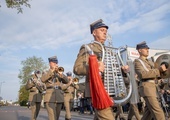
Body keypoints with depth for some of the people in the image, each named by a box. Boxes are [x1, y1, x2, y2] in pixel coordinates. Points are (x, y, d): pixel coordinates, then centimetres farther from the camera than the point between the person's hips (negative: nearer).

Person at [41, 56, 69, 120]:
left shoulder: (59, 73, 19)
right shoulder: (47, 73, 11)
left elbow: (66, 81, 2)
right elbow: (43, 79, -13)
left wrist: (61, 74, -15)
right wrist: (52, 70, -14)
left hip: (59, 98, 4)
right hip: (50, 98, -4)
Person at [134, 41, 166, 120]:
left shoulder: (150, 62, 26)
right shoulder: (137, 61, 0)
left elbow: (155, 75, 24)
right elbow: (143, 74, -17)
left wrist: (162, 72, 4)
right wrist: (159, 70, -18)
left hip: (153, 88, 8)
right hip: (147, 88, -8)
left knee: (149, 112, 11)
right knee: (158, 112, -14)